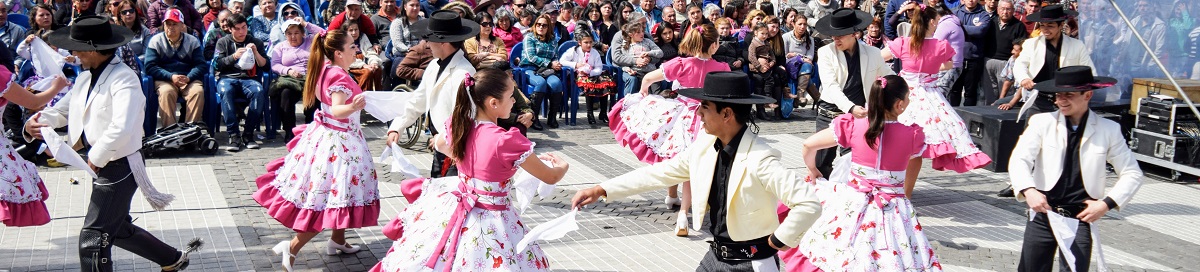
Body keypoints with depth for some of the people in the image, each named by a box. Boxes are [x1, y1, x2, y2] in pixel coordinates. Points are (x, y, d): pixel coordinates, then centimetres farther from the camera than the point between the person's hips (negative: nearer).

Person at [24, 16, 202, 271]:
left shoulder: (124, 79, -22)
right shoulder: (86, 78, 6)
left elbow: (121, 128, -34)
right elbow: (64, 109, 14)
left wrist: (96, 158, -22)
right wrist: (39, 121, -7)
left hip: (121, 166, -10)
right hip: (101, 165, 10)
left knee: (92, 239, -5)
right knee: (118, 229, 24)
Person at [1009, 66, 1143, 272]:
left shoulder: (1108, 130, 1)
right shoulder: (1042, 122, -1)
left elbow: (1132, 174, 7)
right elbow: (1019, 160, -11)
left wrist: (1107, 203, -7)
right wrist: (1028, 190, -29)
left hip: (1081, 218, -1)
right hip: (1043, 212, 1)